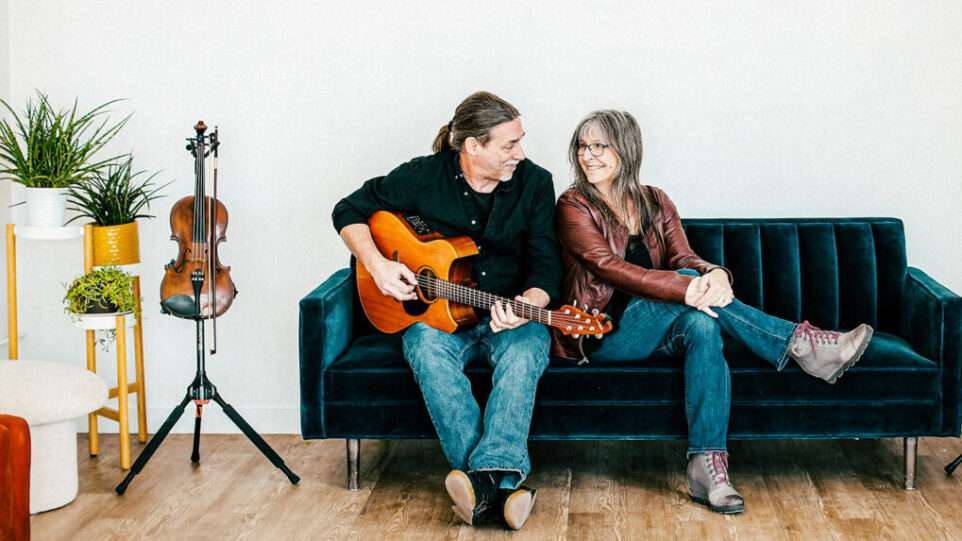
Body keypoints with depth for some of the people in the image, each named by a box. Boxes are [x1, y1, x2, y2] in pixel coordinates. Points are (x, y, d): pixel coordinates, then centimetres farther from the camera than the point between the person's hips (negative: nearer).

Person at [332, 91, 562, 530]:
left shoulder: (534, 183, -1)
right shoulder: (423, 177, -4)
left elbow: (546, 264, -2)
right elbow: (350, 211, 6)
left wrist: (528, 304, -24)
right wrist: (377, 265, -11)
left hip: (510, 316, 1)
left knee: (525, 348, -35)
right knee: (428, 349, -35)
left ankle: (491, 474, -51)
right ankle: (497, 486, -45)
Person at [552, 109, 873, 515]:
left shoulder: (654, 203, 13)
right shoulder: (574, 207, -3)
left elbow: (683, 258, 1)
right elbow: (609, 267, -18)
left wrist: (714, 273, -26)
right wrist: (686, 287, -31)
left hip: (655, 326, 4)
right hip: (600, 335, -4)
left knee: (701, 323, -32)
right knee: (692, 288, -28)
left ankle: (707, 467, -38)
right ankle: (799, 344, -20)